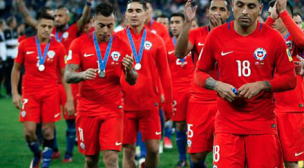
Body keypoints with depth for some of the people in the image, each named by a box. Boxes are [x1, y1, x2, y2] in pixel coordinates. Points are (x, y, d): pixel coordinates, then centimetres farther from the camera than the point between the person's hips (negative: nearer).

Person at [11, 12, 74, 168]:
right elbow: (16, 69, 10)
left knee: (48, 131, 0)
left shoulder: (58, 47, -1)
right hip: (30, 94, 0)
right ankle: (36, 155, 23)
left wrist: (69, 100, -2)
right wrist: (15, 93, 2)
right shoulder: (25, 45, 0)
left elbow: (64, 74, 2)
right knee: (29, 131, -7)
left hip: (50, 94, 0)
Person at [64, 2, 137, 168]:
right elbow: (68, 76, -8)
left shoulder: (122, 45, -1)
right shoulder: (79, 44, -2)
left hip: (113, 109, -1)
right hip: (87, 109, 1)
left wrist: (129, 69, -21)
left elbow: (132, 81, 3)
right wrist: (82, 75, -30)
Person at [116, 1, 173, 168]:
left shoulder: (156, 41, 4)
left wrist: (168, 104, 6)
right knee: (128, 150, 2)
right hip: (125, 104, -1)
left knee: (153, 148, -2)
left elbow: (164, 75, 6)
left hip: (150, 104, 1)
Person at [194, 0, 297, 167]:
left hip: (263, 124, 0)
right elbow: (200, 73, 11)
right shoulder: (216, 36, 2)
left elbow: (290, 79, 3)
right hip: (227, 124, 0)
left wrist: (262, 85, -13)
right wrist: (217, 85, -9)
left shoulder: (274, 38, -1)